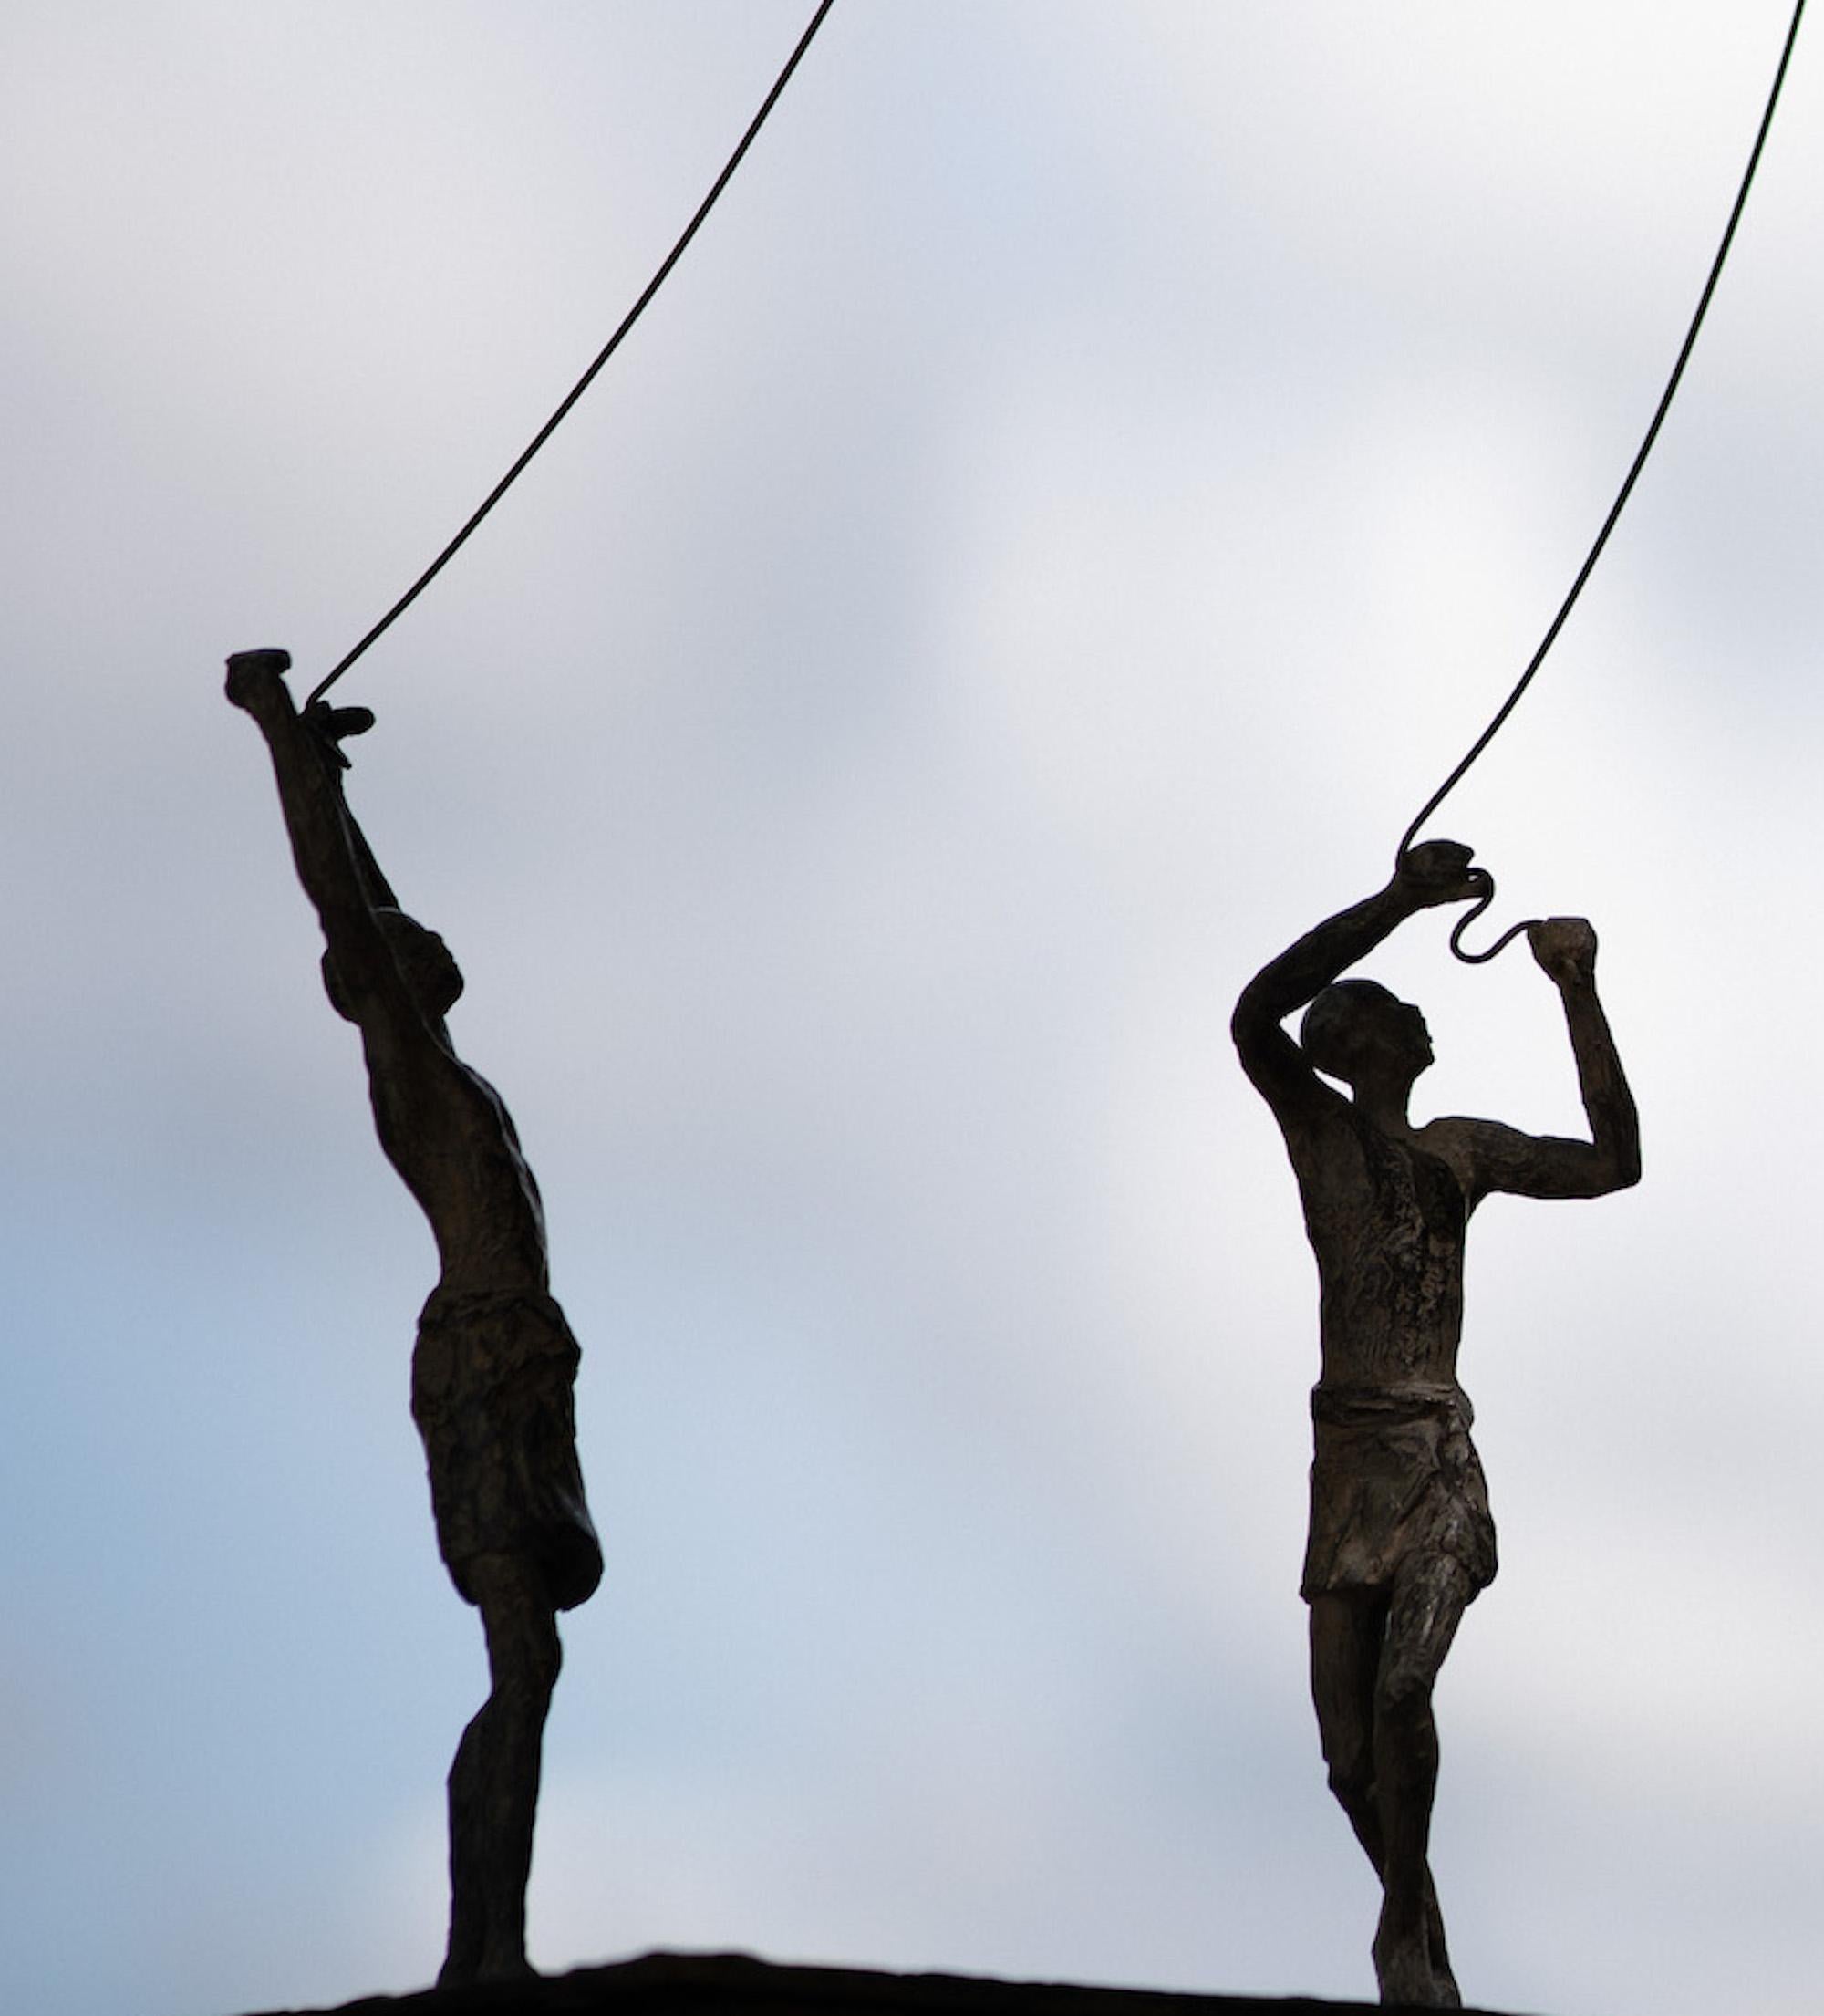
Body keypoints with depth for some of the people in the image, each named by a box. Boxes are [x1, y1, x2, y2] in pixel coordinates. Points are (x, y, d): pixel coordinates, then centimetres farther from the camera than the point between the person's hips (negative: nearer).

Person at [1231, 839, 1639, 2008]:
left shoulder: (1466, 1150, 16)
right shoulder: (1315, 1120, 6)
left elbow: (1615, 1165, 6)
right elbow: (1253, 1013, -13)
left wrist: (1579, 992, 3)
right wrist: (1399, 903, -19)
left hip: (1443, 1461, 1)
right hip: (1351, 1455, -1)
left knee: (1402, 1693, -24)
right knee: (1350, 1756, 0)